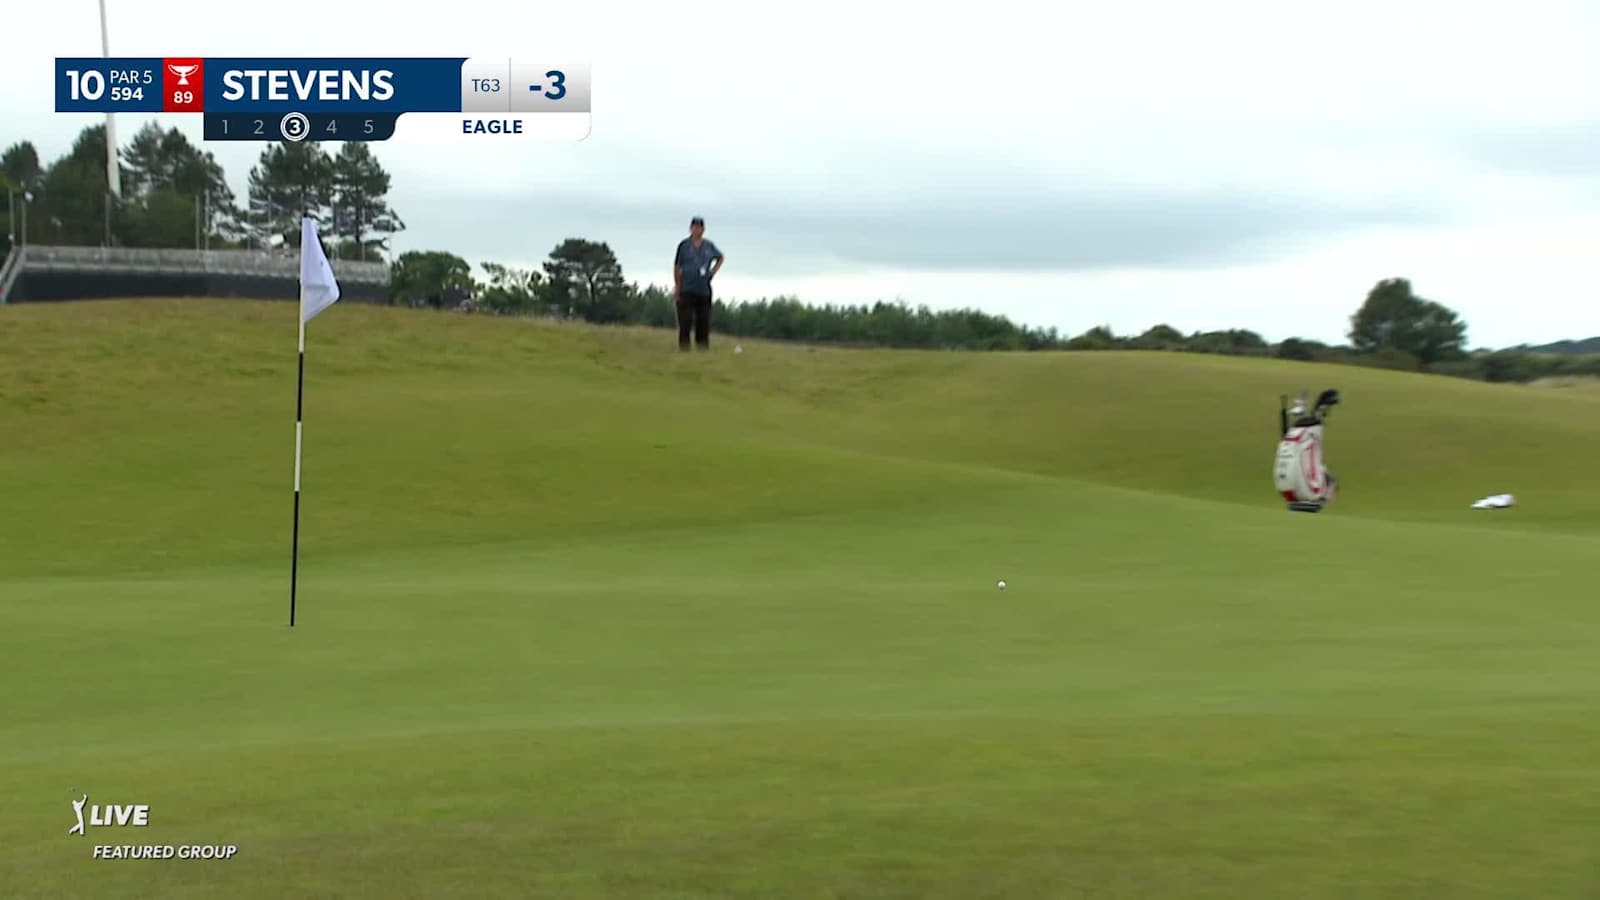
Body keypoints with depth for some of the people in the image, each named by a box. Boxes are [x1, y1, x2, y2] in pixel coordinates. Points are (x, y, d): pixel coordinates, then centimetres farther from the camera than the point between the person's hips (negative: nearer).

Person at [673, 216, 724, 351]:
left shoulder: (709, 246, 9)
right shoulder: (684, 245, 0)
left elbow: (720, 258, 29)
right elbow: (677, 267, 2)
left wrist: (713, 271, 13)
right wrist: (677, 287, -2)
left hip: (704, 290, 3)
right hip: (686, 290, -3)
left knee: (704, 322, 3)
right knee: (685, 322, -8)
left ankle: (703, 348, 8)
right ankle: (684, 348, -5)